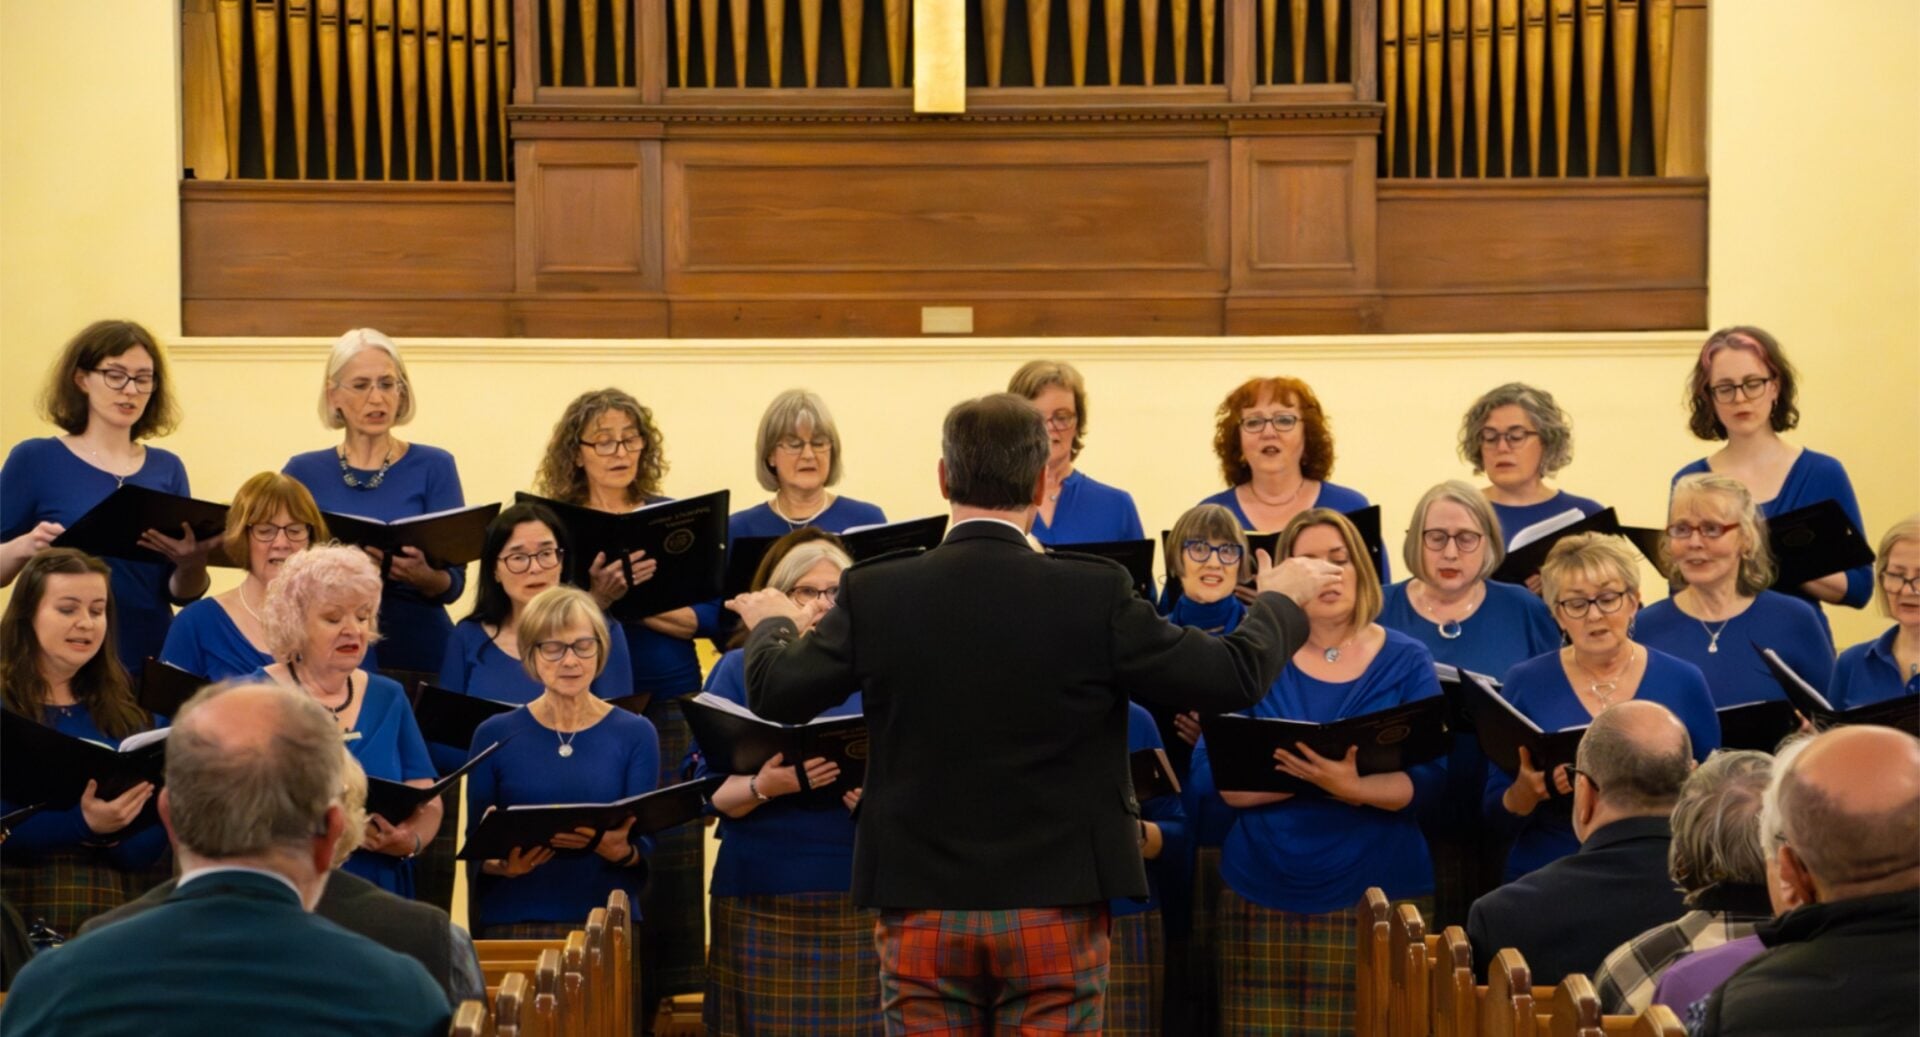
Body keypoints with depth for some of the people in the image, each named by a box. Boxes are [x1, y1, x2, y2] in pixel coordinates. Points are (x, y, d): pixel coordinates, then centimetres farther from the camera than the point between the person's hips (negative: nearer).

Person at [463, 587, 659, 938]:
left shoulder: (635, 734, 5)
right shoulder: (494, 735, 6)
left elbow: (643, 852, 0)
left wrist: (616, 849, -20)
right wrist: (503, 864, -16)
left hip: (607, 922, 0)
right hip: (511, 923, 0)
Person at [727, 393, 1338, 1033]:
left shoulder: (875, 595, -7)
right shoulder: (1096, 596, -10)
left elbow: (772, 692, 5)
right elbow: (1235, 677, -4)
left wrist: (771, 624, 28)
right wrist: (1280, 599, 17)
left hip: (922, 912, 1)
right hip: (1056, 909, -1)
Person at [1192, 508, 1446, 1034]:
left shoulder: (1407, 661, 5)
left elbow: (1429, 777, -5)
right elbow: (1211, 772, -3)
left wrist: (1353, 788, -24)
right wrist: (1308, 776, -19)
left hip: (1378, 891, 0)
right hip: (1264, 892, 1)